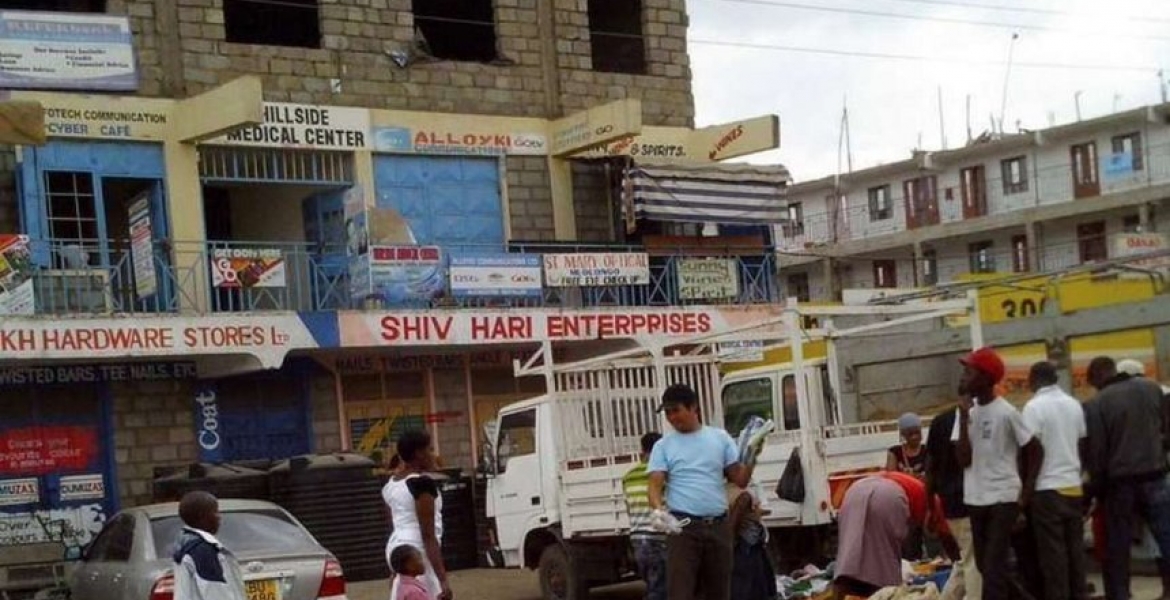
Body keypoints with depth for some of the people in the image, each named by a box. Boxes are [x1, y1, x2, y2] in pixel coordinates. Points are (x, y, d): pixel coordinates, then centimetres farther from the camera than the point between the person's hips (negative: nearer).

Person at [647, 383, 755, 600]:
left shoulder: (720, 438, 9)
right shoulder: (663, 446, 4)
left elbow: (740, 480, 7)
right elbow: (655, 485, -6)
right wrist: (658, 509, -27)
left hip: (718, 526, 3)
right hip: (683, 527, -3)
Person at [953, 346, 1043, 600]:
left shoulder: (1006, 412, -11)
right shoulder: (967, 412, 5)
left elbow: (1035, 451, -3)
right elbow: (964, 459, -4)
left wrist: (1027, 491, -6)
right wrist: (964, 417, -9)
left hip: (1003, 499, -6)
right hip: (975, 500, 6)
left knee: (993, 566, -10)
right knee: (985, 565, 12)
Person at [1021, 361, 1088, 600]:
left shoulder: (1034, 407, -9)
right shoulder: (1074, 405, 9)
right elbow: (1083, 444, 13)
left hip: (1047, 488, -6)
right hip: (1073, 486, 6)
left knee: (1053, 551, -2)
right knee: (1075, 547, 10)